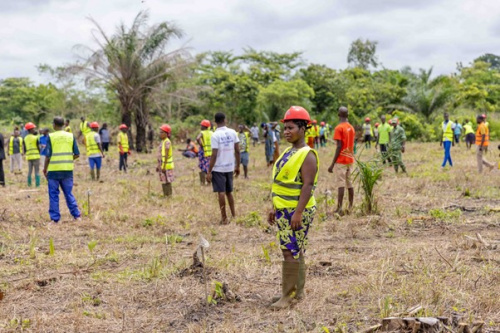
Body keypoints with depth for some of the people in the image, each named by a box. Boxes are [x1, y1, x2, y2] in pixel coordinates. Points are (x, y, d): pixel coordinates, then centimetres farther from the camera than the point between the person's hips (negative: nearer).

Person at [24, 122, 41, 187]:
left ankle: (29, 184, 14)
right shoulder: (35, 138, -10)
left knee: (30, 171, 13)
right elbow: (38, 147, -7)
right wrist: (39, 152, 11)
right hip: (36, 156, -5)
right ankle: (37, 184, -3)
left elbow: (25, 149, 8)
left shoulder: (25, 139, 6)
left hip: (29, 157, 5)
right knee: (37, 171, 0)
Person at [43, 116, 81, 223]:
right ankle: (76, 216, 9)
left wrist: (45, 169, 4)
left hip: (54, 170, -3)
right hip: (67, 170, 3)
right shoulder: (71, 136, 3)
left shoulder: (50, 137, -6)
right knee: (69, 194, 13)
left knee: (53, 195, 6)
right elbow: (77, 154, 2)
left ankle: (55, 218, 6)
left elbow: (48, 155, -7)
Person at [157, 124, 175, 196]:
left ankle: (169, 196, 1)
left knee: (167, 182, -4)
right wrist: (159, 165, 18)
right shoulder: (162, 142, 13)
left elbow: (166, 155, -20)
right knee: (163, 182, 13)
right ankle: (165, 196, 20)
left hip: (166, 166, -9)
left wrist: (164, 166, -22)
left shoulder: (167, 142, -15)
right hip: (162, 165, 9)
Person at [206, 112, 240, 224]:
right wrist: (238, 166, 13)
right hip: (230, 167, 5)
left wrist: (209, 171, -11)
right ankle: (234, 215, 22)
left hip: (218, 168, -5)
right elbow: (237, 151, 3)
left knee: (221, 192, 1)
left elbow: (214, 155, -16)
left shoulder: (215, 135, -13)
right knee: (229, 192, 17)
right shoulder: (232, 133, 1)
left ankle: (224, 218, 3)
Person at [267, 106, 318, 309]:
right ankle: (298, 291, 21)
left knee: (291, 252, -8)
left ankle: (288, 295, -2)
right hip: (284, 210, 9)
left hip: (297, 211, -9)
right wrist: (274, 208, 18)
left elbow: (308, 185, -20)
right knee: (295, 251, 13)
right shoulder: (288, 153, 14)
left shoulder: (307, 155, -14)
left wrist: (298, 212, -25)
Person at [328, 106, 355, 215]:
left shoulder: (339, 128, -12)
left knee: (341, 184, -9)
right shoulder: (351, 128, 10)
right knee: (349, 183, 10)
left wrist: (332, 164, -15)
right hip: (350, 159, 7)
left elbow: (339, 147, -16)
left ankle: (340, 209, -12)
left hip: (341, 160, -7)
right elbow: (351, 145, 13)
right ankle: (350, 208, 12)